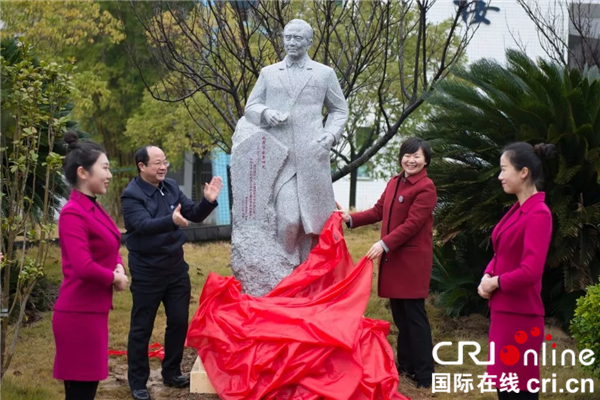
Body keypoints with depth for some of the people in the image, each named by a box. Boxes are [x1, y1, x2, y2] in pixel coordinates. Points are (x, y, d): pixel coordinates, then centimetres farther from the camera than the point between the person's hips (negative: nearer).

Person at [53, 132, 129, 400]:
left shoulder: (93, 208, 11)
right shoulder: (73, 213, -18)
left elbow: (110, 248, 22)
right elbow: (83, 267, -27)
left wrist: (119, 268, 0)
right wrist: (114, 278, -10)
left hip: (92, 310, 10)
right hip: (79, 314, -10)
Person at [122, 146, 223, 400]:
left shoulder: (171, 187, 3)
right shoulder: (132, 195, -16)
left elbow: (194, 215, 6)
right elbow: (143, 225, -31)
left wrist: (208, 201, -14)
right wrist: (171, 221, -48)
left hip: (176, 267, 6)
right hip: (147, 272, -6)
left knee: (179, 322, 14)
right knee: (142, 328, 3)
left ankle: (171, 373, 30)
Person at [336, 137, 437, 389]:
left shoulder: (426, 188, -12)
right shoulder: (394, 183, 14)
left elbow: (413, 223, -19)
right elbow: (378, 211, 16)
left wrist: (384, 244, -24)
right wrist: (350, 219, 2)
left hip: (413, 259, -8)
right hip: (393, 257, 8)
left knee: (414, 315, -6)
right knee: (399, 314, 14)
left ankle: (424, 374, -1)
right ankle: (405, 364, 25)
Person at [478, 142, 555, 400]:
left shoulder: (538, 214, -19)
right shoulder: (518, 209, 10)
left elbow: (530, 272, -25)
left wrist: (496, 283, -10)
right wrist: (487, 277, 0)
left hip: (519, 314, -9)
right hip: (504, 309, 9)